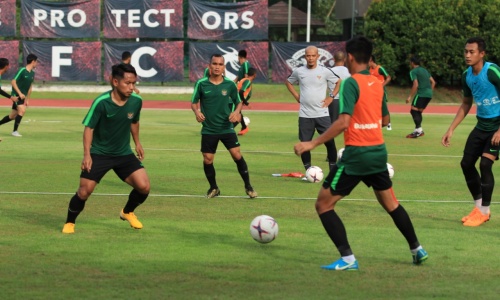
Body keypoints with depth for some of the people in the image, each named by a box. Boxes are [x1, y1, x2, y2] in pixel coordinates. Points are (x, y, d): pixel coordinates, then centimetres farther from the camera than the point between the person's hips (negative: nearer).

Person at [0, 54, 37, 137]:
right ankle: (15, 131, -15)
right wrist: (20, 93, -22)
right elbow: (13, 82, -17)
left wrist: (27, 99, 17)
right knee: (22, 110, -22)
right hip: (16, 95, -8)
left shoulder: (32, 73, 9)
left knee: (12, 116, 9)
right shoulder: (22, 70, -14)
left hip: (23, 96, 8)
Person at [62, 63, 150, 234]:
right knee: (84, 191, -12)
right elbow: (89, 127, -16)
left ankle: (128, 212, 21)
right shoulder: (101, 102, -23)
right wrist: (87, 154, -23)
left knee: (143, 186, -10)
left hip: (124, 154, 4)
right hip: (99, 154, -4)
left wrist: (137, 143, 20)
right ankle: (69, 223, 15)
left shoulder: (136, 101, -10)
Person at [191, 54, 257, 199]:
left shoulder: (230, 84, -2)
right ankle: (213, 188, 24)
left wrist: (236, 112, -12)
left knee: (237, 154, -12)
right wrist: (197, 112, -16)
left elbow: (238, 102, 9)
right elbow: (194, 102, 5)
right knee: (207, 160, 0)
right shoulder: (201, 84, -4)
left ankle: (248, 186, 2)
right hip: (208, 129, 0)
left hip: (226, 127, 0)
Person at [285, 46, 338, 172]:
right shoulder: (298, 71, 2)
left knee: (330, 142, -6)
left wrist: (331, 97, -1)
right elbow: (288, 82, 21)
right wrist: (296, 96, 9)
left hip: (322, 113, -2)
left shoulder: (325, 71, -4)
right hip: (305, 114, 2)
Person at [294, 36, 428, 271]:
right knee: (390, 203, 25)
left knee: (324, 204, 0)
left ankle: (347, 259, -7)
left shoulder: (351, 83, -14)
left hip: (356, 154, -7)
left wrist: (313, 143, -22)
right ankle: (417, 250, 32)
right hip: (379, 151, 7)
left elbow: (343, 122, -24)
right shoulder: (377, 84, 8)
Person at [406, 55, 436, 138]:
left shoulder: (413, 71, -3)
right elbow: (433, 82, 21)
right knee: (418, 111, 17)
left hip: (421, 93, -8)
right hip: (429, 94, 8)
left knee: (414, 110, -8)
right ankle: (418, 130, 15)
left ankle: (419, 130, -19)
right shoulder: (424, 70, 21)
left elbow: (415, 85, -14)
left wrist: (410, 96, -11)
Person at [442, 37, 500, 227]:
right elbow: (466, 104, 16)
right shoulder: (467, 76, 2)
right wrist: (451, 130, 11)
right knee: (466, 164, 5)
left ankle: (484, 212, -1)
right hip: (482, 125, 7)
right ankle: (478, 207, 20)